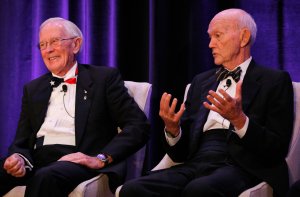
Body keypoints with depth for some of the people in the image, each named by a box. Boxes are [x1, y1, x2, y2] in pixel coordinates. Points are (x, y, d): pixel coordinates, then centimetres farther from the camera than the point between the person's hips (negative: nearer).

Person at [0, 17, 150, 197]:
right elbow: (22, 141, 17)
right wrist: (19, 158, -9)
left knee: (46, 177, -37)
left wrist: (101, 158, -15)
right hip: (37, 163, 3)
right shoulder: (33, 89, 22)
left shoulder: (104, 78, 8)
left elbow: (139, 126, -1)